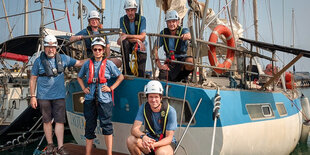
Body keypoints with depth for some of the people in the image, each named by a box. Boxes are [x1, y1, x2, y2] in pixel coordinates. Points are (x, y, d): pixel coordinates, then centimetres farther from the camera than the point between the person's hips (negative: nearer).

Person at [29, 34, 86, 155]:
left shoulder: (63, 58, 6)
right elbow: (33, 79, 5)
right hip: (43, 96, -1)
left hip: (59, 96, 1)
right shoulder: (39, 61, 2)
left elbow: (79, 63, 13)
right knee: (47, 121, 9)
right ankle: (50, 145, 23)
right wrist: (32, 96, 1)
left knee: (60, 121, -2)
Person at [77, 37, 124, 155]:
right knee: (89, 126, 9)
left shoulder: (108, 64, 4)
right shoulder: (87, 64, 10)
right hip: (90, 99, 3)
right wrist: (83, 88, 10)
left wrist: (111, 88, 0)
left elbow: (121, 77, 9)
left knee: (106, 125, -5)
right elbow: (79, 77, 25)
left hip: (104, 98, -3)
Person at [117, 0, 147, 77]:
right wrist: (136, 40, -26)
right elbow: (123, 36, -12)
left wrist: (127, 36, -27)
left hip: (140, 48, -1)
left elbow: (142, 37, -18)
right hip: (128, 47, 1)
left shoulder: (141, 19, -9)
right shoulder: (123, 19, -4)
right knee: (124, 42, -37)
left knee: (140, 74, -12)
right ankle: (126, 70, -31)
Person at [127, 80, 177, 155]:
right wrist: (143, 136, -39)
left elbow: (169, 138, -19)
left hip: (166, 142, -3)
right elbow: (134, 129, -15)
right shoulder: (143, 108, -10)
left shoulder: (170, 111, -19)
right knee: (131, 140, -24)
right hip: (149, 138, 4)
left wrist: (154, 145, -37)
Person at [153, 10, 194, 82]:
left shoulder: (183, 30, -4)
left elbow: (188, 35, -29)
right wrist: (159, 65, -12)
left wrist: (186, 36, -56)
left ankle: (184, 76, -1)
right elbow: (155, 49, -2)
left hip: (182, 59, -1)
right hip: (170, 62, 2)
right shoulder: (164, 33, 1)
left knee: (190, 61, -35)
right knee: (163, 78, -22)